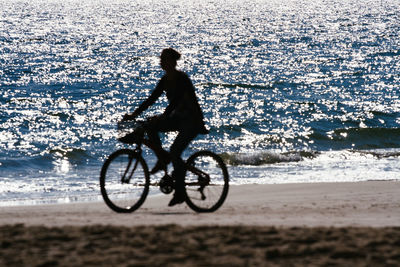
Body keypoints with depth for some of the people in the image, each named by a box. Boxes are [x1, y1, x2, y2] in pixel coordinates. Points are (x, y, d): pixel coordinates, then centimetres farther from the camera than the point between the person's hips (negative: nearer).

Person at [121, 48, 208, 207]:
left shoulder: (181, 78, -18)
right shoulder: (165, 80, 7)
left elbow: (176, 100, -30)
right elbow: (152, 99, 6)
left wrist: (164, 116, -42)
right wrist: (134, 114, -4)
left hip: (192, 119, -8)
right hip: (178, 118, 8)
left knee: (174, 152, -21)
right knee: (149, 126, -13)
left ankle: (180, 192, -13)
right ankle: (162, 160, -1)